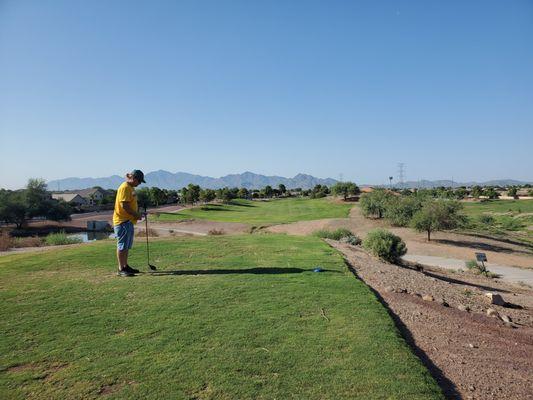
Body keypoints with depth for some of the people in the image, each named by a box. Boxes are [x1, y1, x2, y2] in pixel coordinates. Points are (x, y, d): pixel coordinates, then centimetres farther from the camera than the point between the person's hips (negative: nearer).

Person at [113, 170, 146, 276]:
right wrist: (136, 215, -14)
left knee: (127, 246, 15)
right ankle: (121, 269, 1)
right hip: (122, 221, -10)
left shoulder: (131, 188, 17)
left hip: (128, 221, 10)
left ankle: (125, 266, 25)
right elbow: (124, 205, -22)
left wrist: (137, 213, 10)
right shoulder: (125, 188, -15)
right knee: (122, 245, -5)